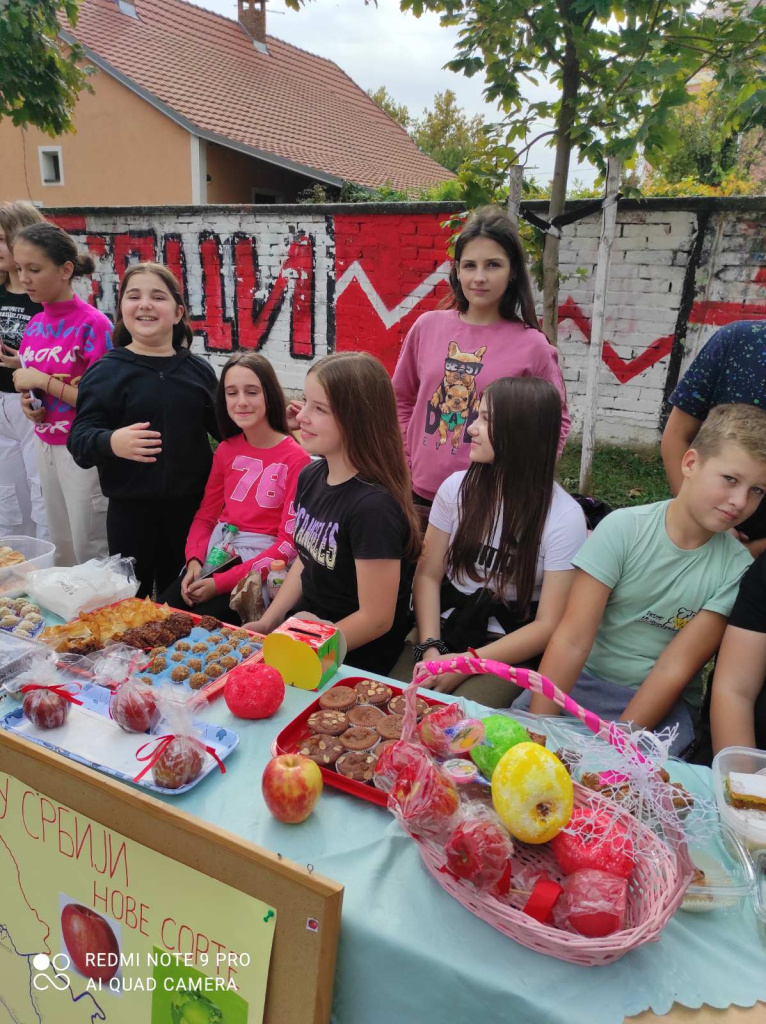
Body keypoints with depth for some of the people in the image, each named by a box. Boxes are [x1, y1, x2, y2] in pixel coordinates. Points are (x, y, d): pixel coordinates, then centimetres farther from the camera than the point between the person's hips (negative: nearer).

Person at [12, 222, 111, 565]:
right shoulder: (34, 325, 7)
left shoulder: (93, 324, -15)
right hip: (45, 445, 7)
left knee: (90, 553, 3)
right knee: (60, 548, 17)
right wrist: (27, 401, -4)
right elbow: (29, 384, 18)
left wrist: (42, 381, -16)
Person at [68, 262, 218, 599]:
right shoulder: (105, 371, -6)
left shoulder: (198, 369, 3)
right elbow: (79, 438, -12)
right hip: (131, 507, -2)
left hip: (190, 503, 3)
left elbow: (224, 427, 13)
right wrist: (111, 442, -34)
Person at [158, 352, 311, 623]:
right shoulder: (226, 449, 8)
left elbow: (289, 542, -14)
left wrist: (221, 582, -17)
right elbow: (205, 515, 12)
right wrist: (194, 561, -9)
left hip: (260, 564, -5)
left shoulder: (295, 458, -11)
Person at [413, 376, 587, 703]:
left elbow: (549, 625, -12)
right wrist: (430, 648, -15)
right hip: (443, 628, 4)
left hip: (508, 650, -3)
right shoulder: (457, 487, -1)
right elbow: (428, 575, 0)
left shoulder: (564, 518, -12)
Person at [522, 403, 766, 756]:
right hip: (585, 681, 0)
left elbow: (676, 667, -10)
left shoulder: (737, 568, -7)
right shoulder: (623, 528, -10)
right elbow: (572, 640, -15)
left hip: (662, 702, 0)